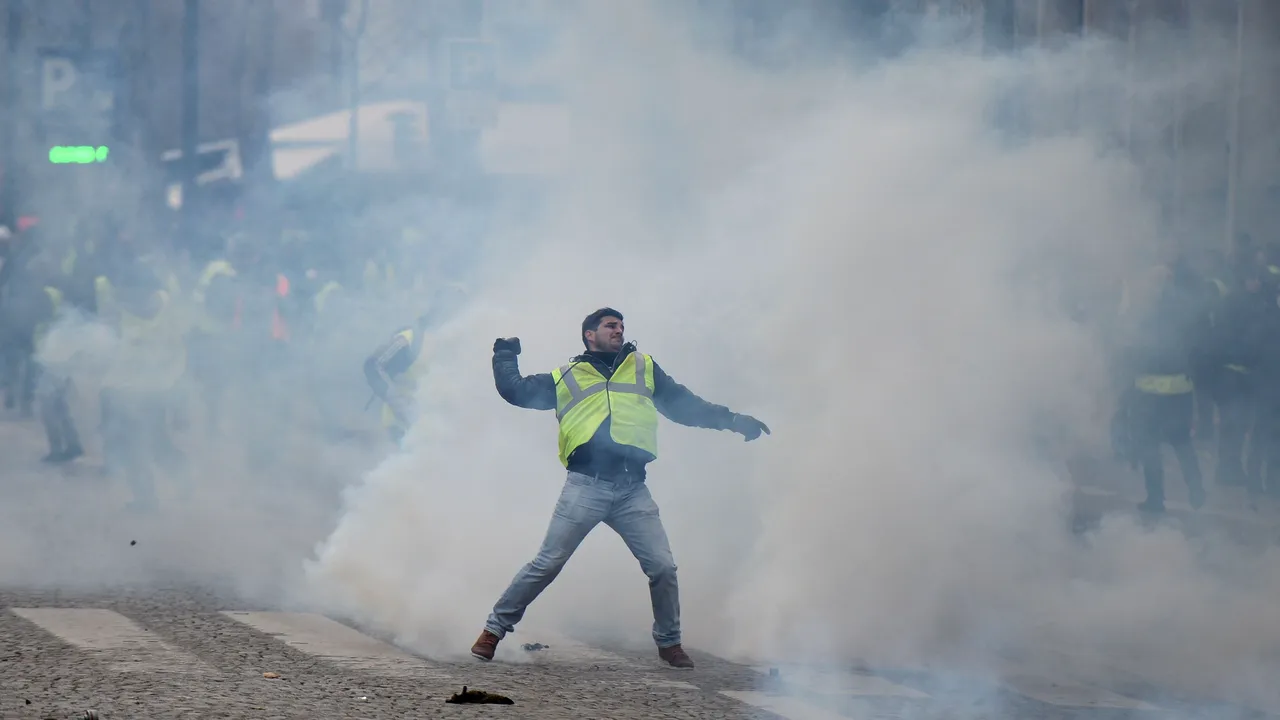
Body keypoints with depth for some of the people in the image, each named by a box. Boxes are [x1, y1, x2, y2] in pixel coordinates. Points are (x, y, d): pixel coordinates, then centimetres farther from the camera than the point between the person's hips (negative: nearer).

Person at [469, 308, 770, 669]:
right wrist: (505, 355, 20)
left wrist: (732, 420, 19)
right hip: (586, 486, -2)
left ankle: (669, 642, 14)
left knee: (663, 567, -5)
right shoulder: (566, 377, 20)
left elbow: (684, 405, 24)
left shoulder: (643, 368, 23)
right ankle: (494, 629, 4)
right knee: (547, 564, -6)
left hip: (632, 491, 2)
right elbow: (514, 390, 21)